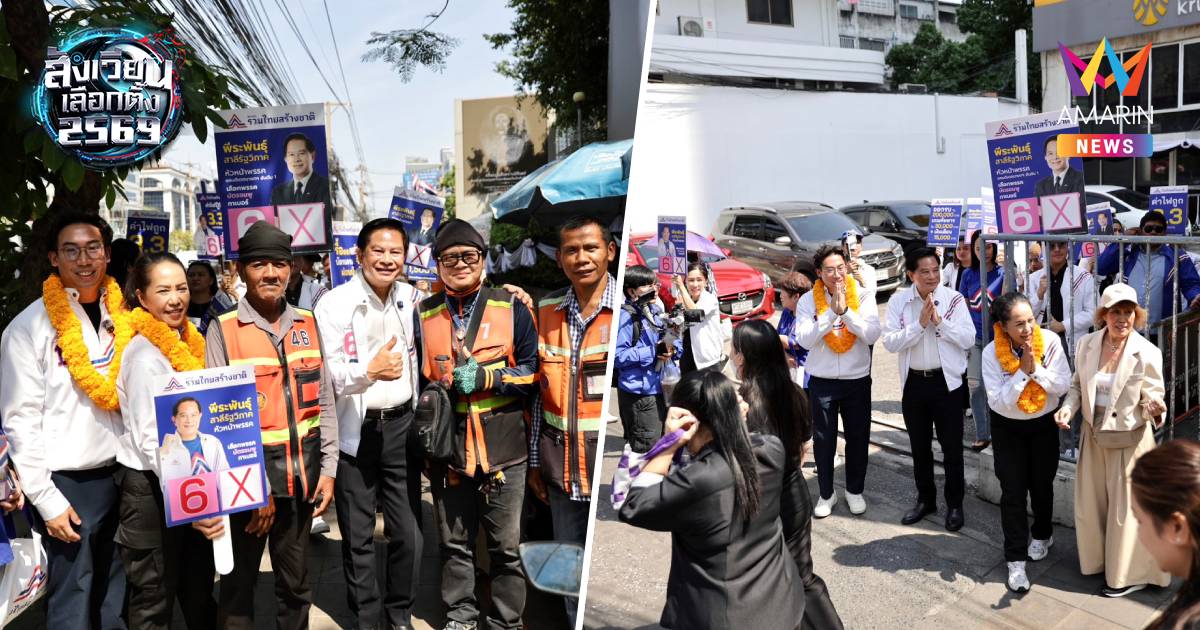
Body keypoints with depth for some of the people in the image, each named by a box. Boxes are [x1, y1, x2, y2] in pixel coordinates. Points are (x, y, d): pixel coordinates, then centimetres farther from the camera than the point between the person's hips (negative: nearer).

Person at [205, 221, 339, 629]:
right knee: (240, 578, 11)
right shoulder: (223, 330, -8)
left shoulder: (307, 324, 6)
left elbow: (324, 402, 9)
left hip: (302, 472, 4)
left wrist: (328, 469, 4)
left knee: (296, 580, 17)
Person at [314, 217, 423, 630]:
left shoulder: (410, 298, 5)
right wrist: (370, 370, -32)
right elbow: (326, 377, -16)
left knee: (409, 533, 8)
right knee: (358, 538, 8)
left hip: (402, 425, 4)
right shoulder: (334, 305, -10)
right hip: (354, 431, -4)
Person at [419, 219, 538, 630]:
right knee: (454, 542, 14)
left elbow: (531, 369, -4)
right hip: (448, 446, 2)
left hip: (503, 445, -2)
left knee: (506, 544, 8)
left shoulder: (512, 308, -2)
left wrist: (484, 377, -15)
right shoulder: (424, 315, 6)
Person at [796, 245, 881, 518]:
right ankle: (826, 493, 26)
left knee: (858, 437, 12)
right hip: (822, 381, 0)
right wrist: (832, 311, -24)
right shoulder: (808, 301, -7)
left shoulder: (863, 296, -6)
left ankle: (854, 490, 31)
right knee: (823, 440, 9)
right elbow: (805, 339, -18)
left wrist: (846, 310, -26)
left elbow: (872, 335, -17)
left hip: (857, 379, 0)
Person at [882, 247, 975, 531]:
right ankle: (925, 499, 32)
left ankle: (954, 504, 23)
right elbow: (890, 342, -11)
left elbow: (968, 340, -11)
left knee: (952, 447, 7)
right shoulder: (899, 301, -3)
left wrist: (939, 320, -19)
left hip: (947, 381, -2)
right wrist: (920, 323, -19)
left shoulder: (954, 299, -6)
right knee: (920, 446, 16)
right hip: (914, 382, 2)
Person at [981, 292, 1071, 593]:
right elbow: (998, 400, -23)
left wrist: (1036, 368, -29)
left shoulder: (1050, 341, -18)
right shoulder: (992, 353, -21)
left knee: (1042, 484, 15)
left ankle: (1042, 534, 43)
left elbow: (1064, 385, -15)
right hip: (1007, 429, -1)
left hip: (1045, 424, 1)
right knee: (1013, 491, -2)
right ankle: (1015, 559, 7)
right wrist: (1023, 371, -29)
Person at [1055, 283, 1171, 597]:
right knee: (1092, 505, 17)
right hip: (1094, 438, 4)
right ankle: (1099, 559, 40)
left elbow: (1152, 397, -10)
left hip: (1130, 440, -4)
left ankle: (1129, 574, 26)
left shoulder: (1147, 353, -16)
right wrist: (1068, 407, -12)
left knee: (1126, 509, 8)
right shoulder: (1087, 344, -5)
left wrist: (1155, 407, -33)